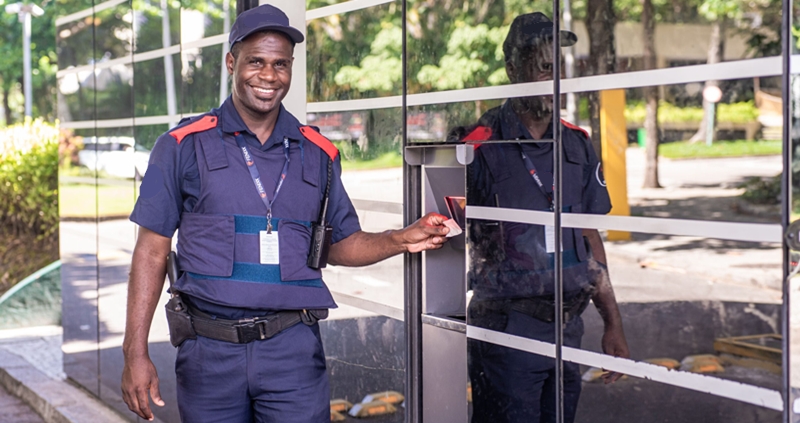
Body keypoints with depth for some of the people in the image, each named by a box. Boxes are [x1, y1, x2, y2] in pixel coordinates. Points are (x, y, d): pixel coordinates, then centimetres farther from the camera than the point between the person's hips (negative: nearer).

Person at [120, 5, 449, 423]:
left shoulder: (318, 154, 8)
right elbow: (152, 251, 0)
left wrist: (402, 240, -4)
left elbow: (341, 243, 15)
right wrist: (135, 352, -5)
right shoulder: (184, 146, 1)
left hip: (292, 351, 1)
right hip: (209, 352, -1)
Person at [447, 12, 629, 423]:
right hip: (506, 331, -5)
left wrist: (613, 324, 13)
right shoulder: (479, 148, -10)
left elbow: (589, 238, 13)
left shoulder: (577, 146, 7)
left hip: (567, 328, 6)